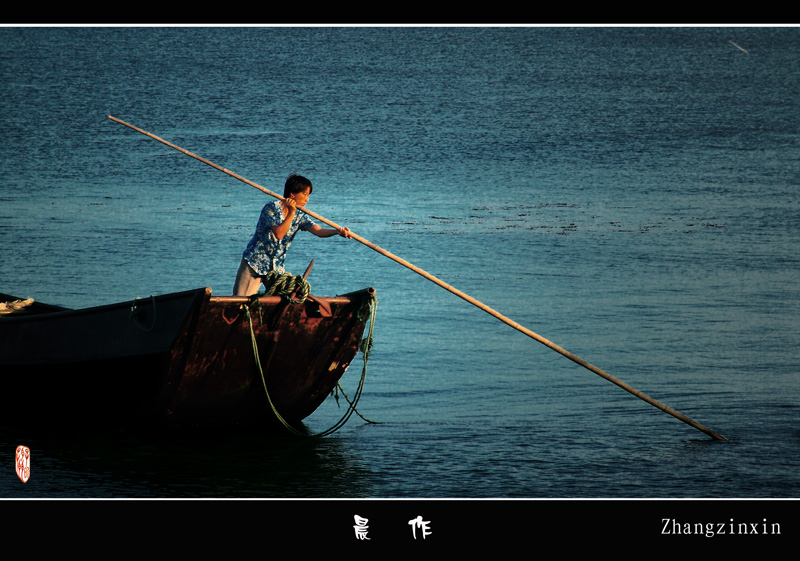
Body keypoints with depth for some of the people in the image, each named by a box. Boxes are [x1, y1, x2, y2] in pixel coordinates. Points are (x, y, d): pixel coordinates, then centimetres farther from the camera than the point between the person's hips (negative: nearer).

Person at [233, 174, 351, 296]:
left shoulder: (300, 217, 3)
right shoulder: (271, 208, -13)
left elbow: (319, 231, -14)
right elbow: (279, 233, -25)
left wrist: (338, 231, -31)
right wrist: (291, 213, -25)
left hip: (276, 268, 5)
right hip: (254, 262, -5)